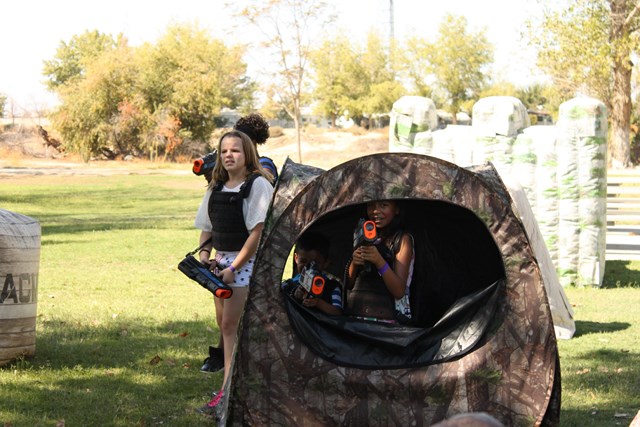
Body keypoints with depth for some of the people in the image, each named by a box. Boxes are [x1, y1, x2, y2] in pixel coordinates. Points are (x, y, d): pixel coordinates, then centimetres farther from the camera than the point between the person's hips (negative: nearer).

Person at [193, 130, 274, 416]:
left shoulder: (258, 185, -9)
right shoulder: (216, 188, 13)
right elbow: (206, 227, 19)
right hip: (221, 261, 7)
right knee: (224, 324, 8)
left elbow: (259, 231, -15)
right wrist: (204, 255, -1)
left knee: (231, 325, -11)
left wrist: (234, 268, -17)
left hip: (247, 261, -7)